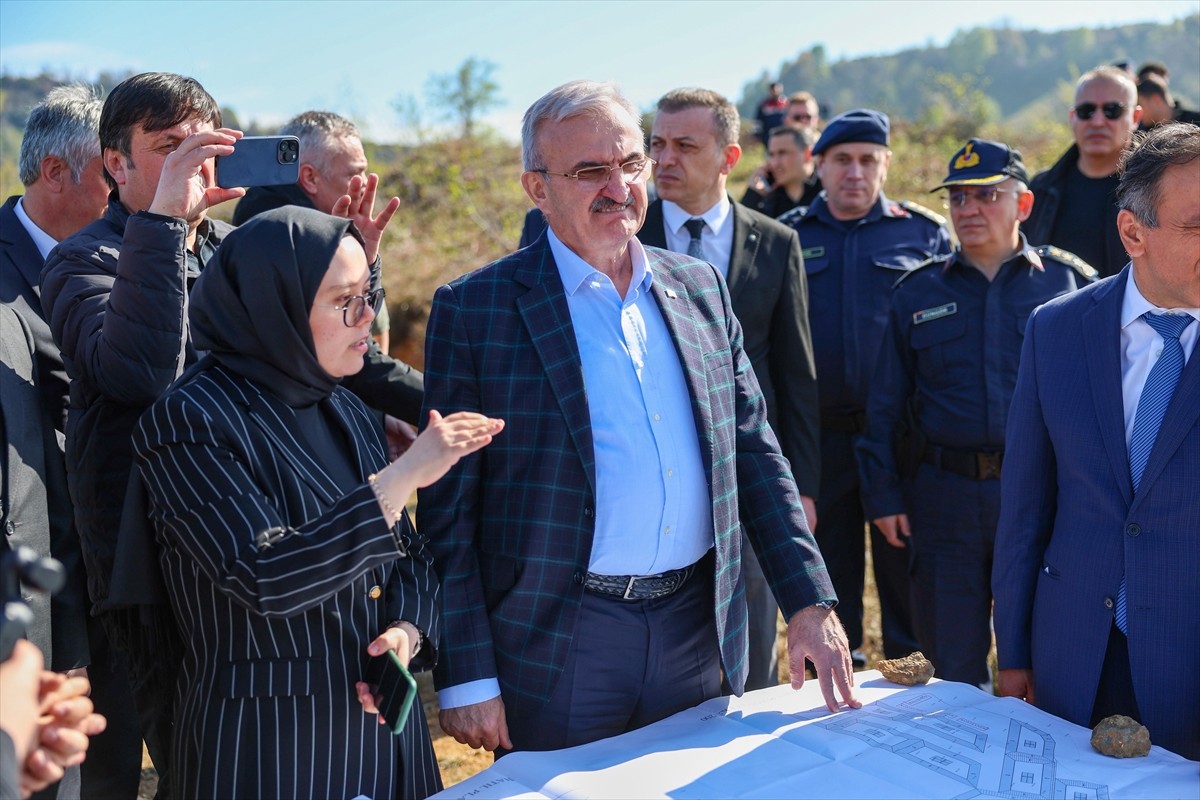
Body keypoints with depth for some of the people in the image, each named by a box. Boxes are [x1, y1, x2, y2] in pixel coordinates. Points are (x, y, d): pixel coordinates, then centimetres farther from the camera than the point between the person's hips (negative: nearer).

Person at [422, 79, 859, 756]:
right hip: (558, 647, -4)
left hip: (699, 634, 4)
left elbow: (755, 452, 11)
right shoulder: (476, 309, -6)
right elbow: (448, 509, -7)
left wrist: (811, 604, 3)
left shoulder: (700, 288, 8)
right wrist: (466, 677, -10)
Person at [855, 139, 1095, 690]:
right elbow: (885, 406, 8)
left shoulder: (1070, 282, 3)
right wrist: (882, 494, 2)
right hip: (943, 499, 1)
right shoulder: (917, 293, 7)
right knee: (952, 668, 9)